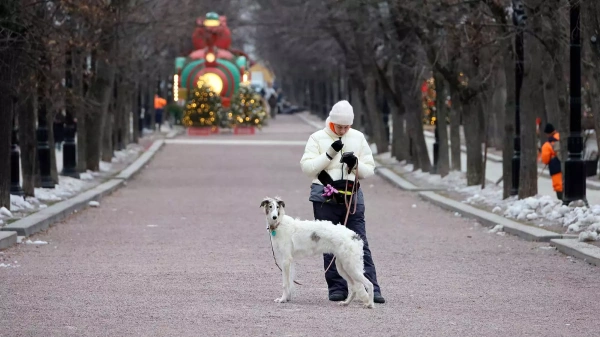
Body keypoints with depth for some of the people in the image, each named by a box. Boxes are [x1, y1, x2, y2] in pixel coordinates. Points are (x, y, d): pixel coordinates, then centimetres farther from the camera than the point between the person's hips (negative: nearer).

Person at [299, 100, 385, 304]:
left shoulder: (358, 138, 9)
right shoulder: (318, 138, 2)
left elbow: (369, 170, 10)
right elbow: (307, 167, -7)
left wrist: (356, 164, -11)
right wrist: (329, 154, -16)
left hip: (352, 196, 1)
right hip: (325, 198, -1)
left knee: (360, 244, -3)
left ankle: (371, 289, -6)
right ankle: (337, 289, 9)